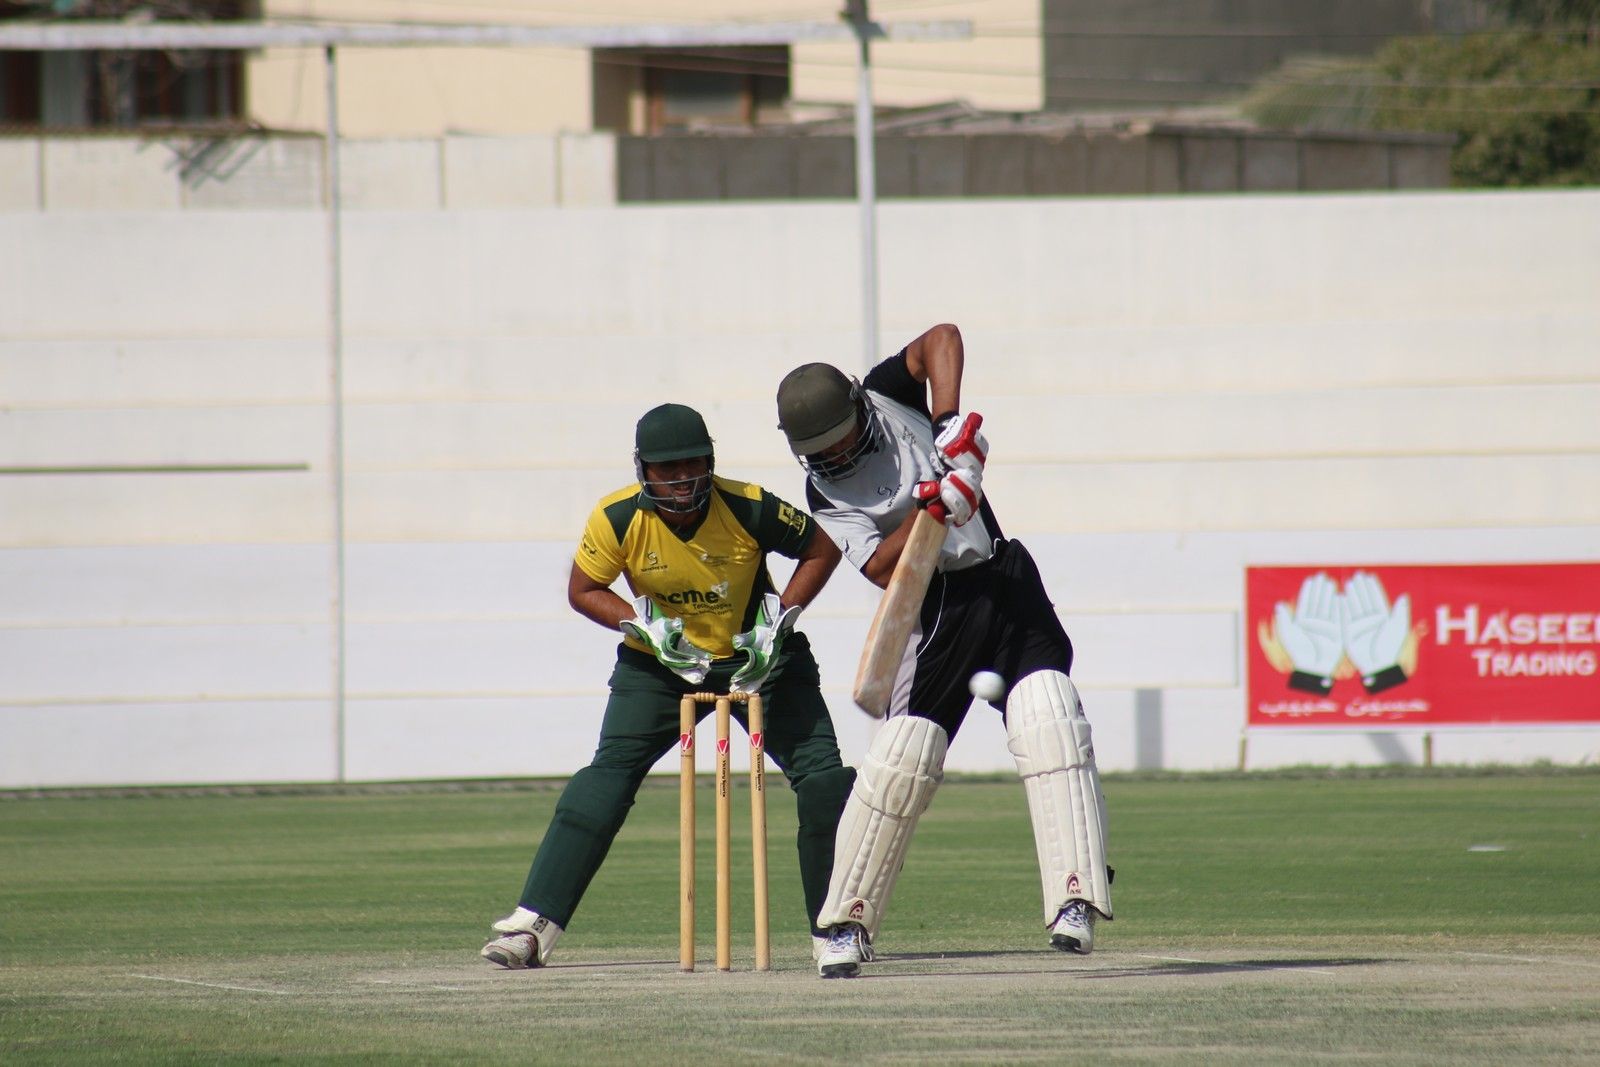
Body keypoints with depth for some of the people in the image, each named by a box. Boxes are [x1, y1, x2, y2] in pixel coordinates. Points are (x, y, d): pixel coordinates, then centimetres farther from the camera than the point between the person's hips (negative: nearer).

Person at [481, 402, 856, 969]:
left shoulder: (748, 508, -22)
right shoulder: (618, 518, -19)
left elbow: (821, 549, -8)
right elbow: (583, 589, -4)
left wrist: (778, 623, -17)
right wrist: (644, 626, -20)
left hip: (755, 658, 0)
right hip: (660, 666, 0)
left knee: (822, 773, -11)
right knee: (609, 774, -13)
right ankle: (532, 925, -13)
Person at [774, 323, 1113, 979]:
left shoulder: (886, 399, 2)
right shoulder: (826, 495, -4)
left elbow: (941, 340, -10)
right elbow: (882, 569, -16)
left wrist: (948, 421, -20)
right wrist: (931, 506, -28)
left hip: (1007, 581, 2)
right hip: (939, 608, -2)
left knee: (1049, 718, -18)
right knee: (900, 758, -11)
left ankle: (1075, 900, -22)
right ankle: (846, 924, 2)